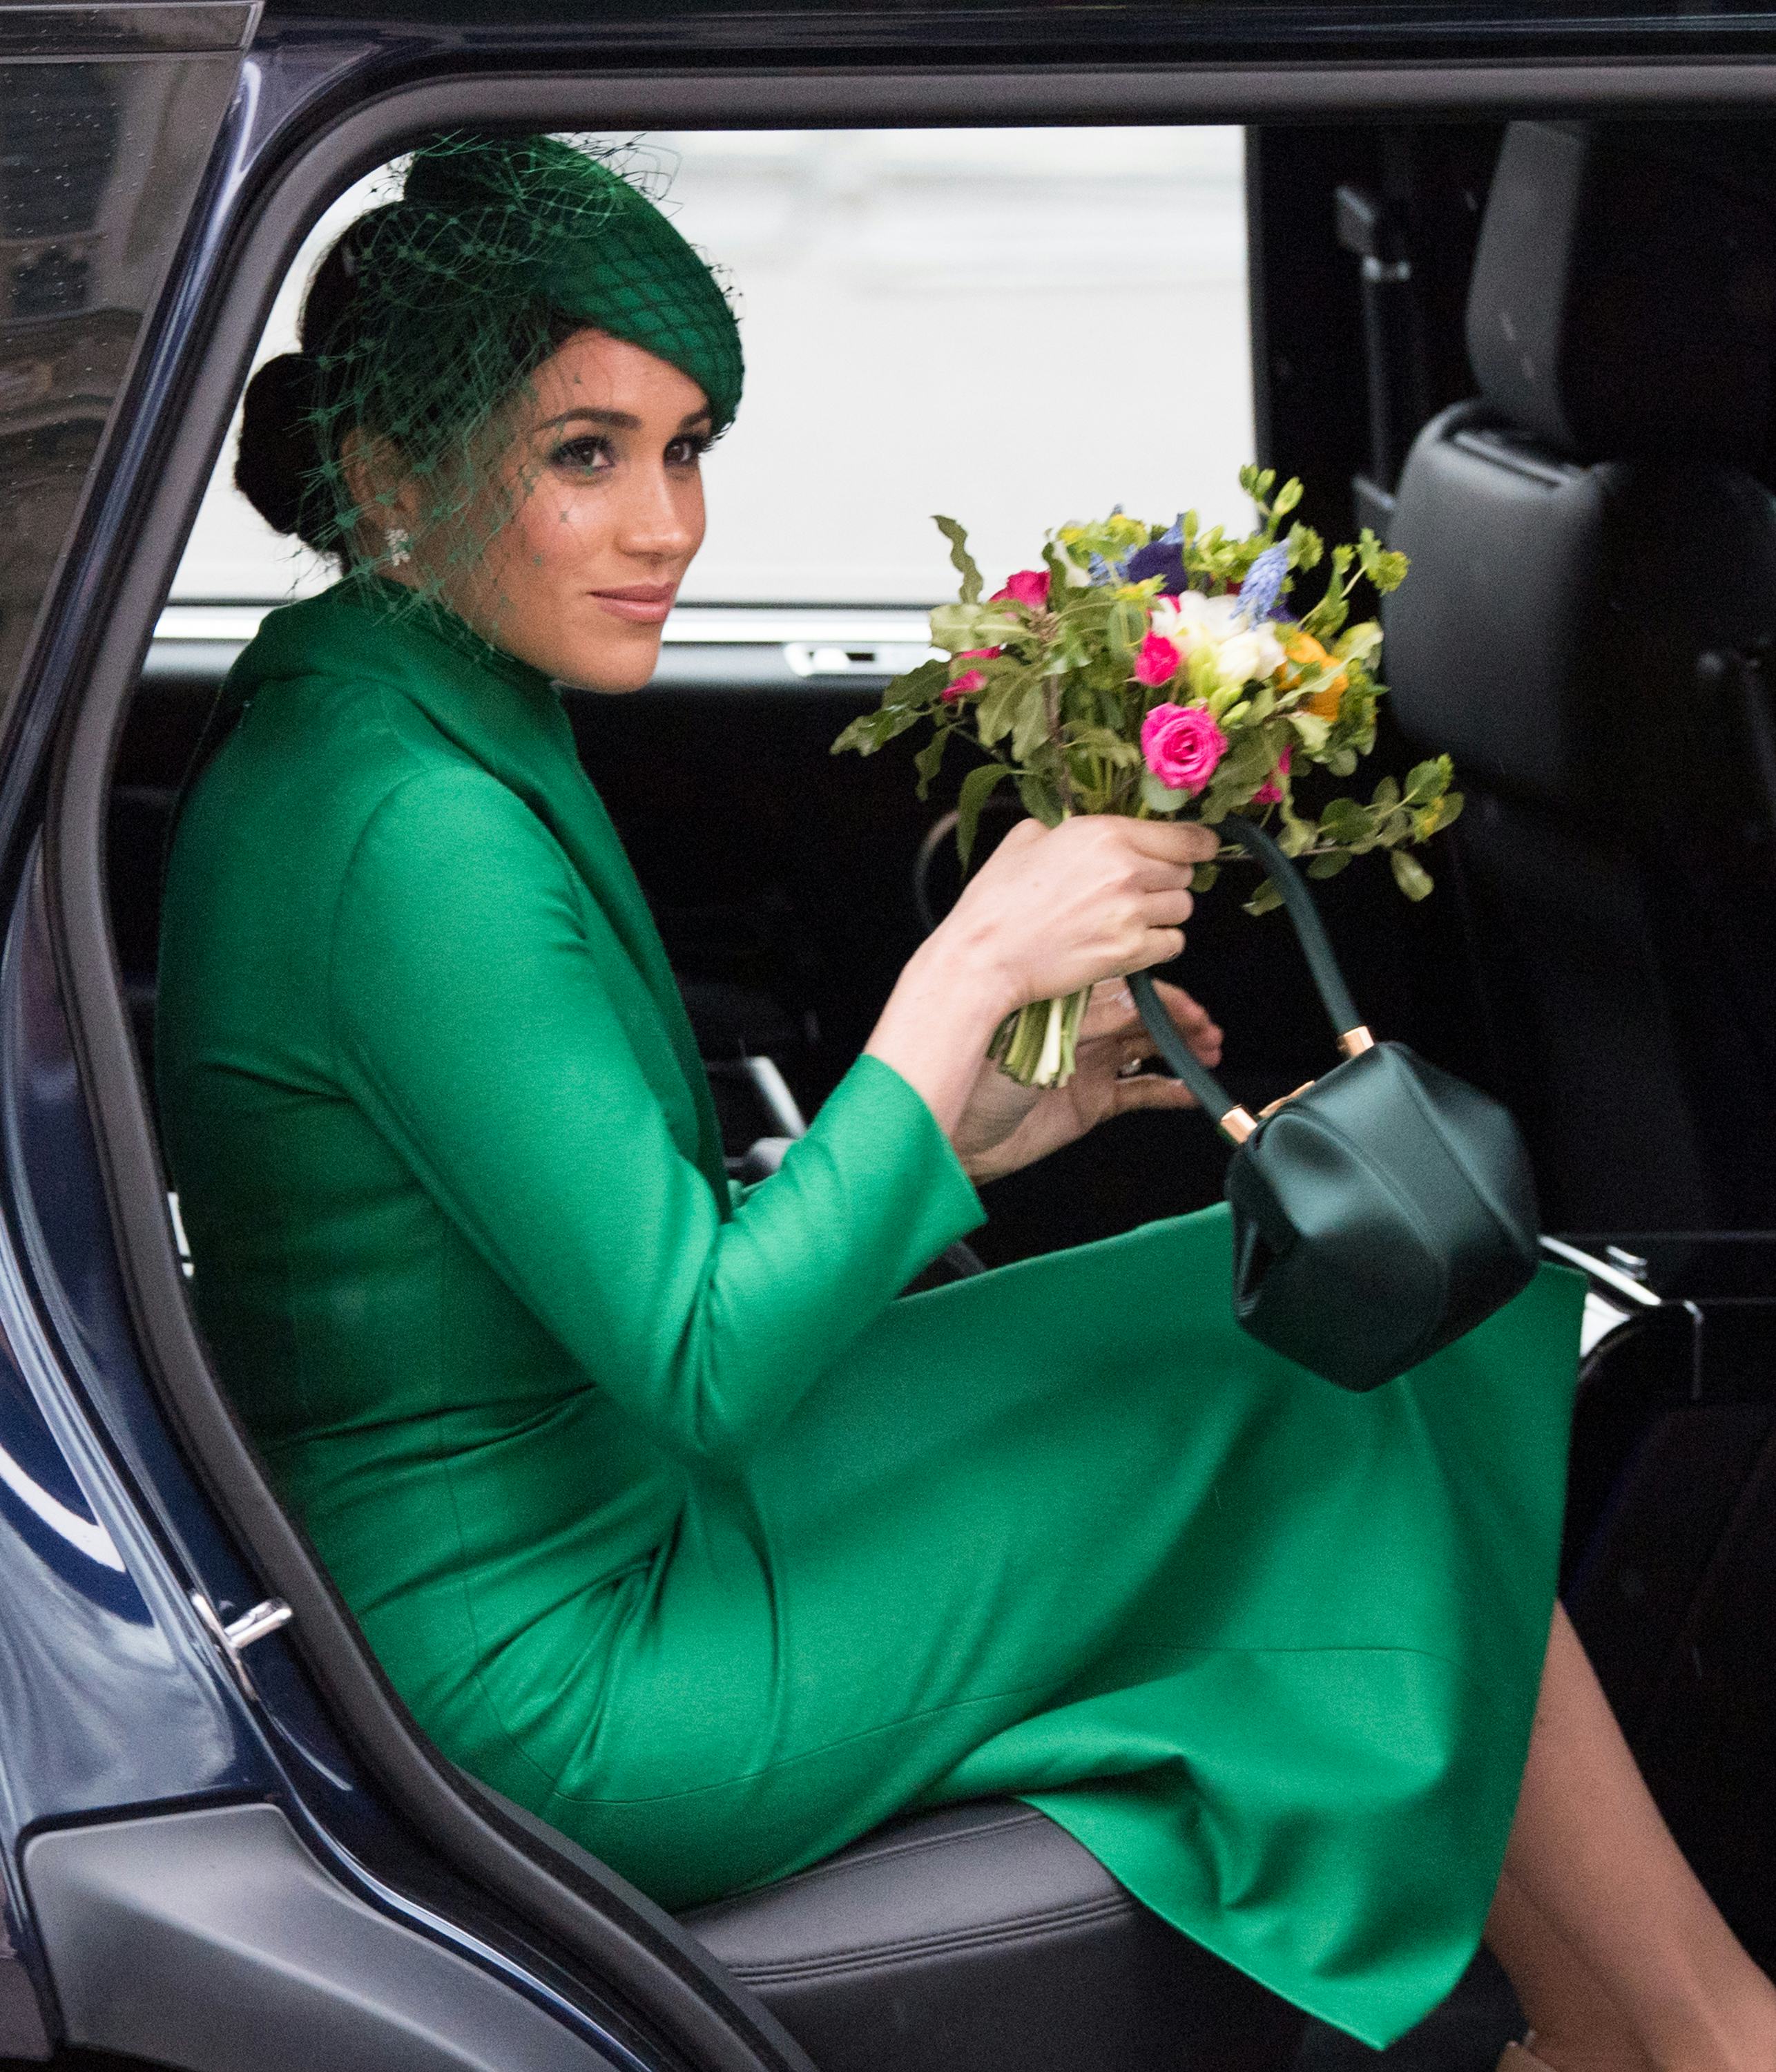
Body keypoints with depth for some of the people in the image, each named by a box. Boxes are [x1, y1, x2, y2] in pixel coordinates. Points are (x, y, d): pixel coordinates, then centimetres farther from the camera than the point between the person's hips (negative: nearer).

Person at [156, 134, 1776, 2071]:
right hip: (575, 1695, -9)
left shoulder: (353, 738, 7)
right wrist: (969, 976, -20)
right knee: (1341, 1387, 1)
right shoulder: (413, 832, -25)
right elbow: (704, 1360, -26)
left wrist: (967, 1130, 6)